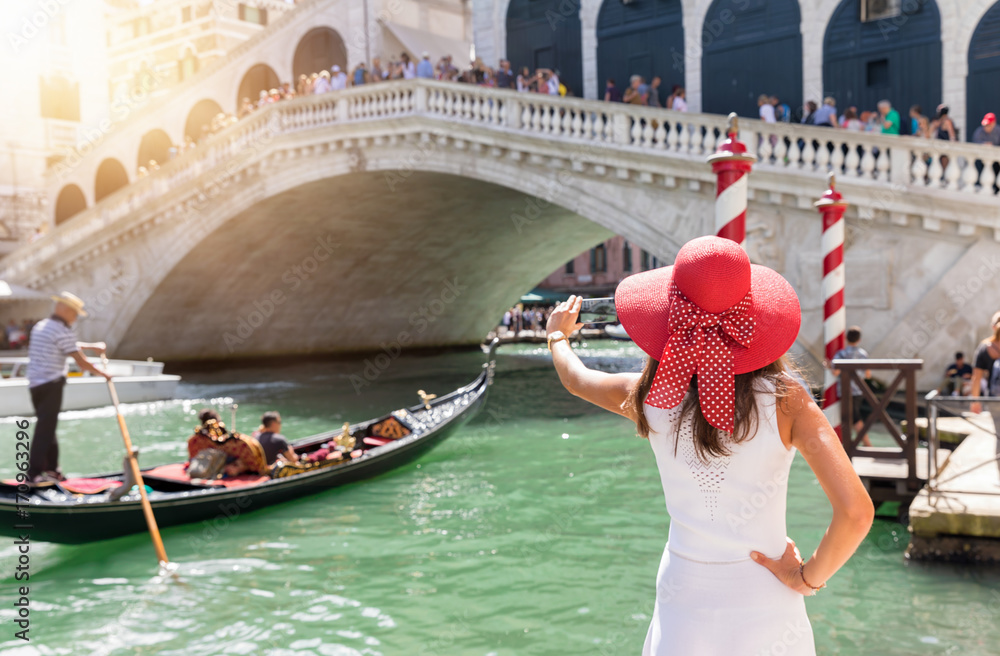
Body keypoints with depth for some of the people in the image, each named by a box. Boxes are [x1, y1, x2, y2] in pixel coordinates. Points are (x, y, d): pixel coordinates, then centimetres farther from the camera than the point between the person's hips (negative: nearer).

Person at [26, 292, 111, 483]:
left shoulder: (40, 326, 16)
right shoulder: (64, 331, -12)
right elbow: (81, 362, -12)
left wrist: (91, 346, 26)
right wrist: (103, 373, 1)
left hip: (35, 384, 9)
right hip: (51, 385, -9)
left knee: (47, 426, 15)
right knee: (45, 428, -6)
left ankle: (51, 469, 21)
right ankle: (34, 473, -6)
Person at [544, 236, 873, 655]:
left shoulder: (651, 399, -9)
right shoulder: (784, 400, -15)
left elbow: (575, 379, 13)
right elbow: (856, 512, -23)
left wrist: (558, 335, 34)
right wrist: (810, 576, -7)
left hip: (685, 604, 1)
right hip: (766, 603, -1)